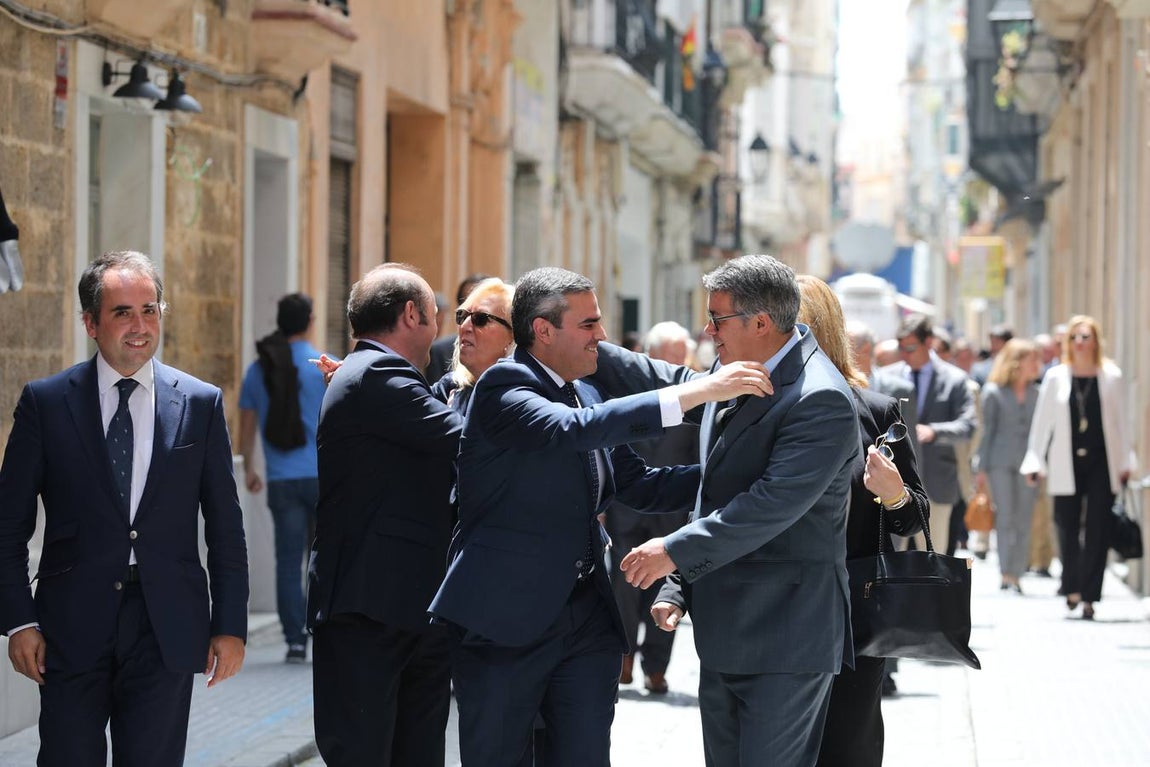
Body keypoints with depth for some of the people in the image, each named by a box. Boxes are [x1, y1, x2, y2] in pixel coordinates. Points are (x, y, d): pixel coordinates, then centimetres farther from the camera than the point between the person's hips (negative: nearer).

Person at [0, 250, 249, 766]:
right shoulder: (45, 403, 2)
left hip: (166, 629, 1)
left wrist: (230, 625, 3)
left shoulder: (201, 404, 5)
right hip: (72, 627, -1)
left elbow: (225, 527, 7)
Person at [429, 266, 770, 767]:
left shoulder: (587, 396, 14)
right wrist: (695, 392, -32)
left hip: (588, 620, 7)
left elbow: (638, 484, 17)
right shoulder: (504, 388, -12)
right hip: (506, 620, -7)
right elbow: (572, 429, -30)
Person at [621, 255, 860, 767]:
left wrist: (675, 551, -22)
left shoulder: (821, 400, -18)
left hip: (784, 639, -9)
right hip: (723, 637, 9)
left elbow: (771, 505, -26)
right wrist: (677, 586, 11)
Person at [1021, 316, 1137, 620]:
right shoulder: (1056, 377, 4)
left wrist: (1126, 462, 3)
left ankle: (1089, 595, -1)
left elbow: (1121, 421, 6)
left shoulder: (1111, 376, 3)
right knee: (1067, 528, 4)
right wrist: (1034, 461, 3)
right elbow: (1042, 420, 6)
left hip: (1101, 462, -1)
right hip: (1066, 464, 1)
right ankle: (1072, 586, 24)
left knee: (1097, 530, -4)